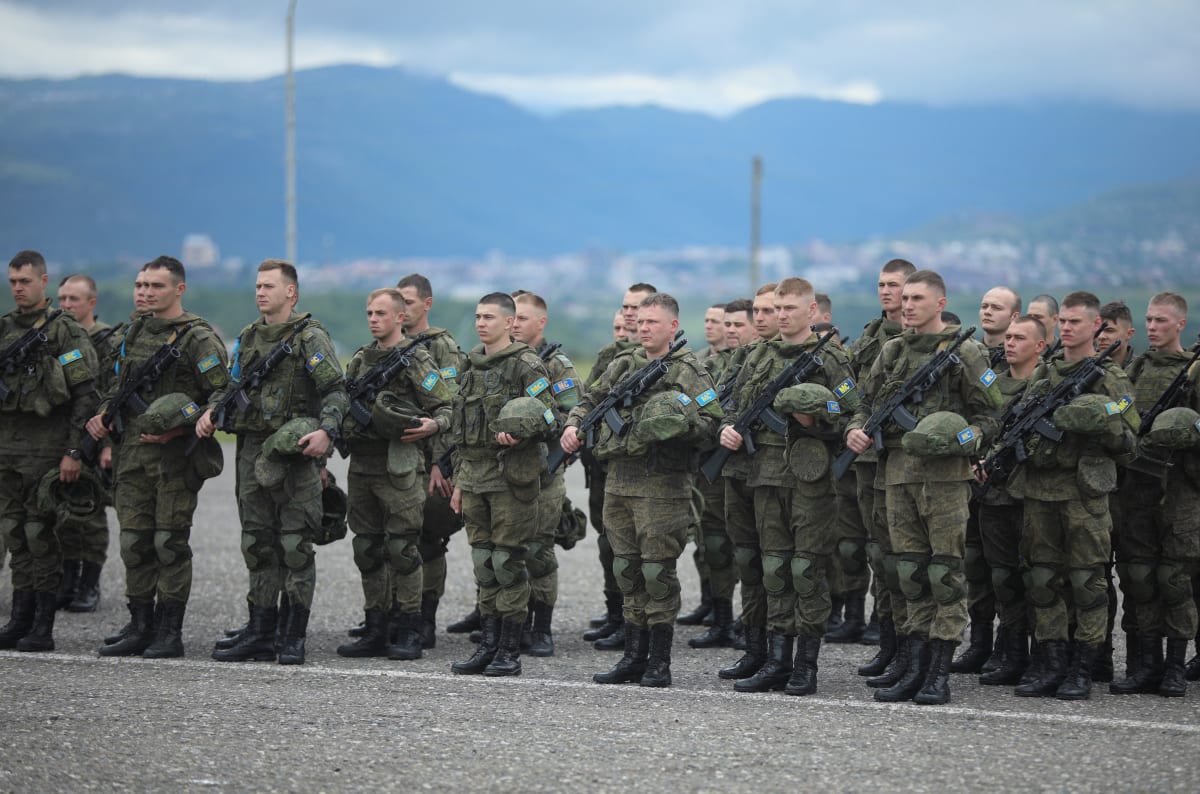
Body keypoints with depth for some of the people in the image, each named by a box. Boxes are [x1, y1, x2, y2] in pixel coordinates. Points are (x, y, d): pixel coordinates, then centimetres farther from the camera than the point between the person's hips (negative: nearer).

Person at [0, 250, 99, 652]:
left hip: (47, 449, -6)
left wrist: (74, 451, -14)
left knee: (41, 534, -5)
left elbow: (85, 396, -9)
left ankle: (43, 627, -1)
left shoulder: (67, 332, -5)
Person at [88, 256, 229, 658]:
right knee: (134, 542, 7)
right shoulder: (135, 332, 15)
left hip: (175, 455, -6)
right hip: (133, 454, 7)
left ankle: (170, 631, 2)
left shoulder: (199, 338, -7)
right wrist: (102, 416, 8)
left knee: (170, 542, -4)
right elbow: (117, 386, 26)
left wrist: (179, 429, -18)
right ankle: (139, 627, 14)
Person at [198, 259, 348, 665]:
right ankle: (260, 634, 13)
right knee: (257, 544, 8)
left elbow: (336, 391, -11)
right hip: (252, 449, 7)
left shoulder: (310, 338, -5)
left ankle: (293, 637, 1)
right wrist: (212, 411, 5)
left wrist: (325, 431, -26)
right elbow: (232, 385, 24)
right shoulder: (248, 337, 15)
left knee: (295, 545, -3)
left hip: (295, 450, -7)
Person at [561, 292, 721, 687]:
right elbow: (591, 400, 25)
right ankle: (634, 657, 17)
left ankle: (659, 662, 2)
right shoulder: (623, 366, 15)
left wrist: (678, 423, -25)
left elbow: (711, 424, -9)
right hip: (619, 481, 6)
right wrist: (573, 425, 6)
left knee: (658, 572, -4)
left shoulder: (689, 372, -3)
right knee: (627, 572, 10)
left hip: (662, 485, -6)